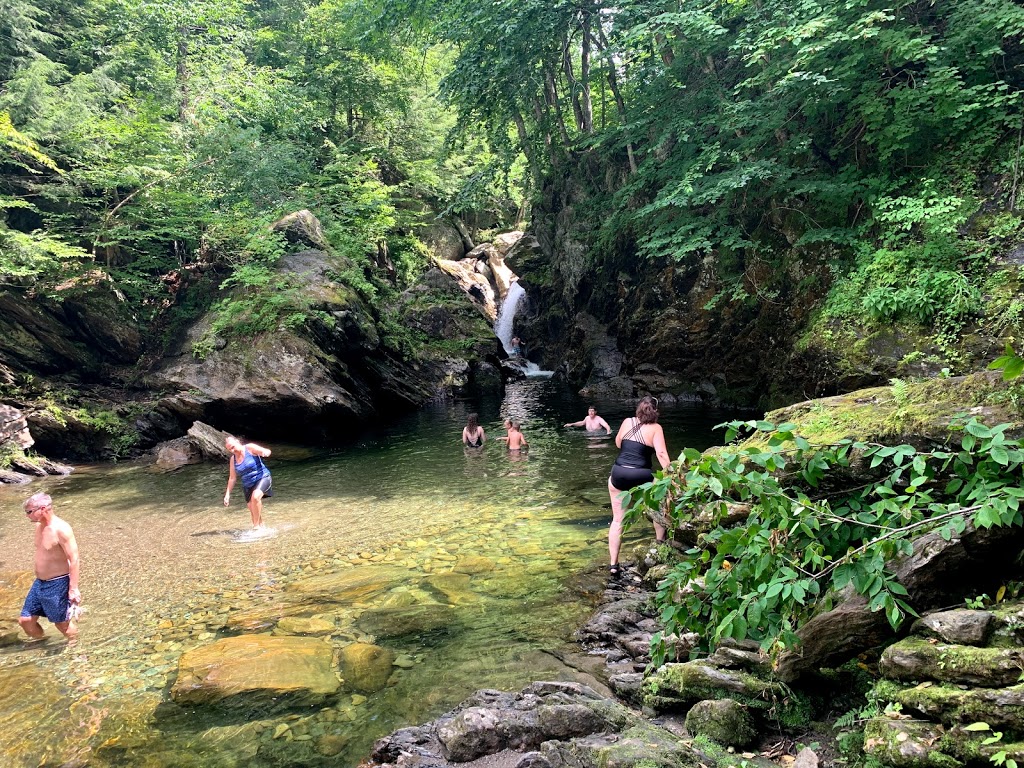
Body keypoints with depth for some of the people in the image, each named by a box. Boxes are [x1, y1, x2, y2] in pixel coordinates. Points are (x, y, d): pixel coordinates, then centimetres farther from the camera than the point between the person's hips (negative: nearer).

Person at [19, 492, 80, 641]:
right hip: (39, 583, 8)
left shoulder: (61, 529, -23)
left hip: (57, 584, -8)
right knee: (25, 620, 12)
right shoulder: (39, 526, 4)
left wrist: (73, 589, -23)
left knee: (62, 623, 7)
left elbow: (74, 559, -23)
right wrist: (39, 579, 23)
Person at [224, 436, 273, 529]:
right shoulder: (232, 459, 5)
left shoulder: (250, 448, -9)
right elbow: (232, 478, 11)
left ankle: (257, 525, -22)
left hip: (262, 478, -6)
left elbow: (267, 451, -18)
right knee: (253, 510, 2)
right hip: (248, 485, 6)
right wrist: (227, 494, 6)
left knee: (255, 497, -31)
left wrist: (265, 452, -43)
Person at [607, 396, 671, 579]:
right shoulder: (655, 428, 0)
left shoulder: (627, 422, 9)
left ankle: (613, 564, 7)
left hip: (618, 474, 3)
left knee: (617, 520, 12)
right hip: (641, 477, -3)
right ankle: (661, 542, 34)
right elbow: (661, 453, -11)